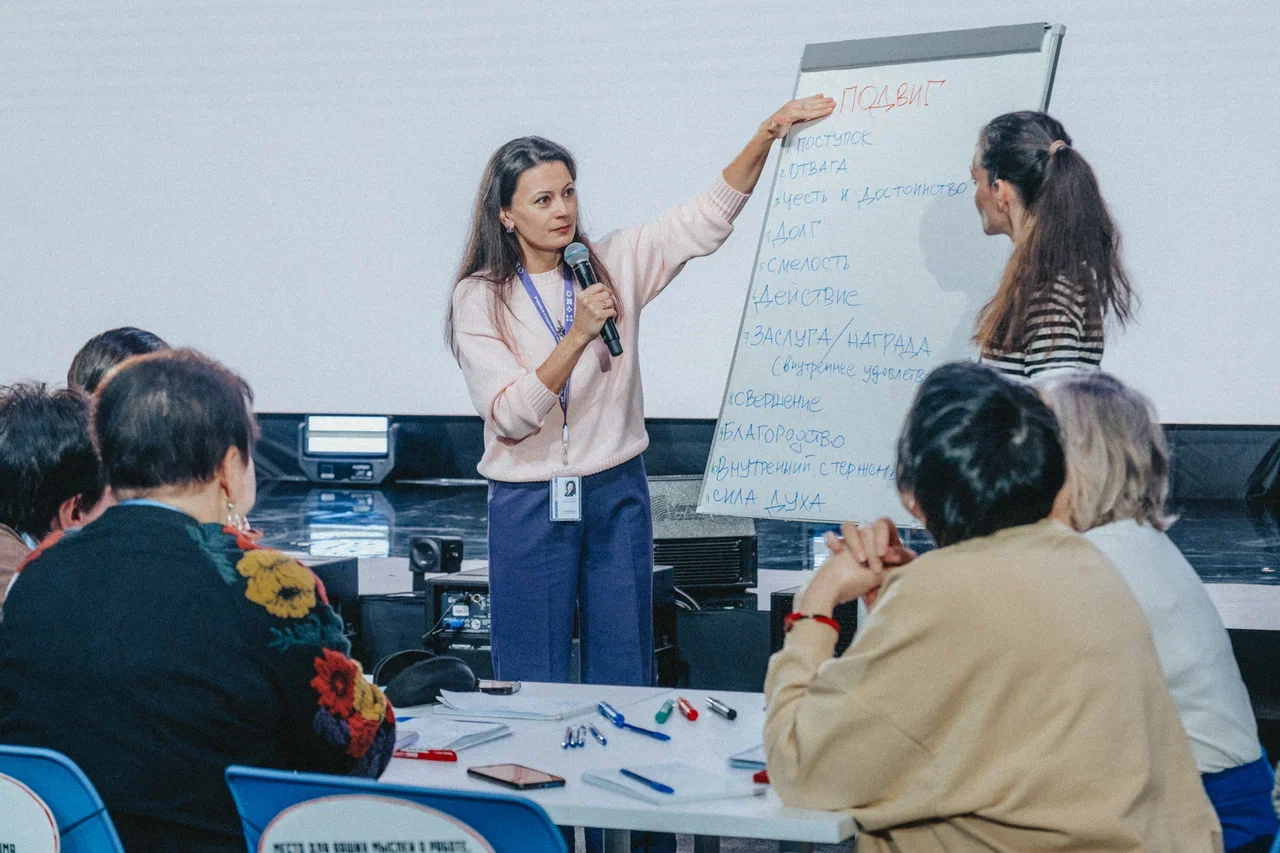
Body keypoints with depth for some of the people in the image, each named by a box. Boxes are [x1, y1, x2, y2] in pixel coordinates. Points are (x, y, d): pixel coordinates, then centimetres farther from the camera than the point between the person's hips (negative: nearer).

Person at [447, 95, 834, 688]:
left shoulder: (615, 262, 3)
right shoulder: (479, 298, -6)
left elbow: (706, 220, 0)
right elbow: (510, 417, -16)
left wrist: (767, 135, -12)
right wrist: (578, 335, -26)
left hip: (617, 493, 3)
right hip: (528, 504, -3)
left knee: (623, 678, 8)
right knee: (533, 684, 4)